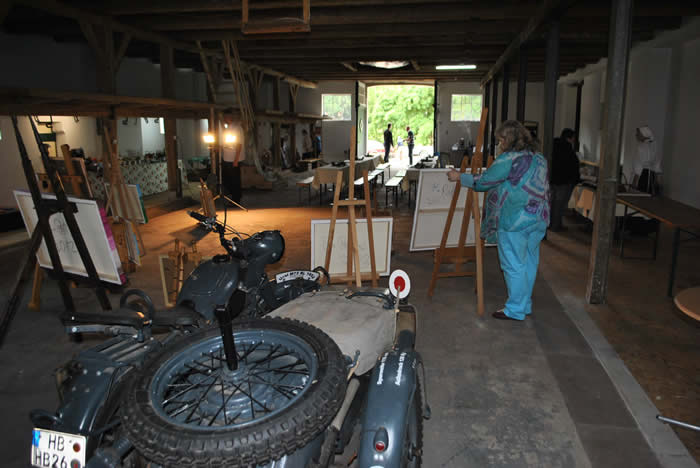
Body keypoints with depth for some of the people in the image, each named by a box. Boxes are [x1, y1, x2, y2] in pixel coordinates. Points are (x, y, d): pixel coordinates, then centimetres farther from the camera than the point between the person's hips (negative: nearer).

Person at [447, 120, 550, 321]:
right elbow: (543, 189, 19)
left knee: (513, 265, 1)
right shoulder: (539, 158, 12)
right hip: (539, 219, 8)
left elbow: (484, 181, -10)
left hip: (514, 220, -8)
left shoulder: (509, 158, -13)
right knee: (529, 263, 15)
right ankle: (526, 305, 27)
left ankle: (515, 310, 9)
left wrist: (459, 177, 3)